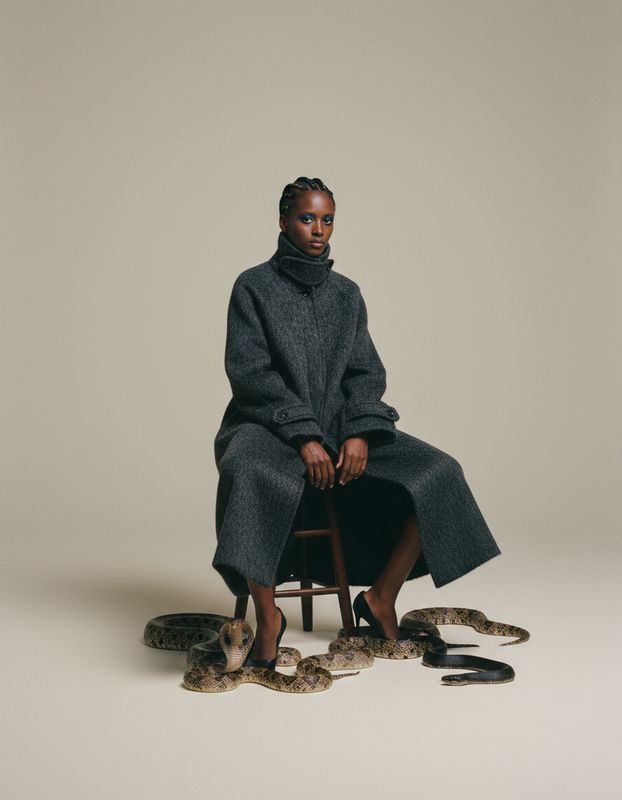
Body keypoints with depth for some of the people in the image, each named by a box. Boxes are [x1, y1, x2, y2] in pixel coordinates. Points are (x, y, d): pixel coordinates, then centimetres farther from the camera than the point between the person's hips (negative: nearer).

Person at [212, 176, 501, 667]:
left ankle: (381, 598, -4)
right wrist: (304, 437, -21)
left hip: (341, 425, 4)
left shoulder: (346, 292, 13)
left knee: (436, 472, -16)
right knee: (250, 474, -40)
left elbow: (366, 371, 6)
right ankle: (267, 616, -25)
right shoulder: (253, 287, 0)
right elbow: (251, 371, -10)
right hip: (270, 424, -4)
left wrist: (359, 433, -14)